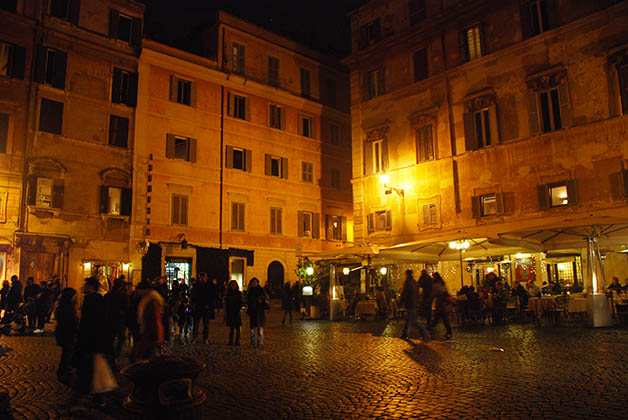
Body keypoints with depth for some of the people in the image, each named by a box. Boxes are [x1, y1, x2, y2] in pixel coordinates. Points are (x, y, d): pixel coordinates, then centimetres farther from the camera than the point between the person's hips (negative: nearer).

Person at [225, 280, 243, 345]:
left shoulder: (239, 293, 0)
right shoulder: (228, 293, 8)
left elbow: (241, 303, 1)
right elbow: (226, 304, 9)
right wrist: (225, 314, 6)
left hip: (237, 313, -2)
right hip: (230, 313, 2)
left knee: (237, 328, 0)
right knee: (231, 328, 5)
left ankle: (237, 341, 7)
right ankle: (231, 341, 10)